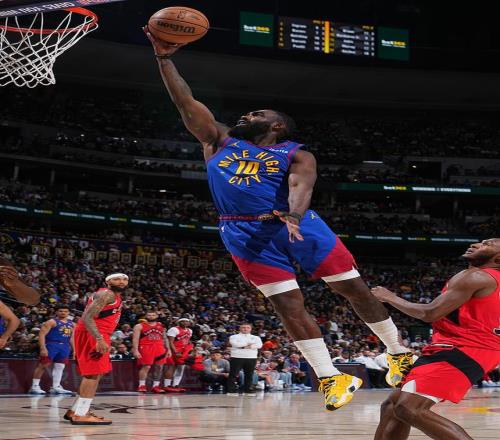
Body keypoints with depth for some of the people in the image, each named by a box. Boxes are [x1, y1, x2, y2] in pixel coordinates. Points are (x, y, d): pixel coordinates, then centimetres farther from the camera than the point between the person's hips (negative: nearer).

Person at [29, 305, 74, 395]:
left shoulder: (71, 324, 16)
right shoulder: (51, 322, -5)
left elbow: (71, 337, 23)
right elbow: (42, 334, -12)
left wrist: (74, 349, 15)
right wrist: (43, 348, -21)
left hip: (65, 347, 7)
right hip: (52, 345, -7)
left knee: (60, 367, 5)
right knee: (43, 365, -5)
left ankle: (56, 387, 11)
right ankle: (34, 386, 0)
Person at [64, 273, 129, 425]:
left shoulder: (115, 297, 20)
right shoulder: (107, 294, -12)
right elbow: (87, 317, -22)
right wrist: (100, 339, -30)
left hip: (97, 336, 11)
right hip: (91, 335, -11)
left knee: (95, 373, 16)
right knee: (94, 373, -12)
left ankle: (75, 411, 22)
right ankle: (80, 415, -13)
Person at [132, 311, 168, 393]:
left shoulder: (161, 326, 16)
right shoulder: (139, 326, 1)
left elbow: (164, 339, 20)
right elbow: (135, 339, -5)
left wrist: (168, 349, 11)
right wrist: (135, 350, -15)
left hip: (160, 349, 5)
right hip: (146, 349, -5)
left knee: (159, 367, 3)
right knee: (146, 367, -9)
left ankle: (156, 386, 9)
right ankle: (141, 386, -4)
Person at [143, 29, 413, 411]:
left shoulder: (296, 155, 6)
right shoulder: (219, 140, 17)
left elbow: (301, 188, -15)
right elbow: (186, 103, 11)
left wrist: (293, 216, -36)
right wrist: (165, 59, 3)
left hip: (296, 224, -2)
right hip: (246, 233, 2)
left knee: (354, 289, 1)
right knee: (289, 305, -4)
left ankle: (399, 352, 17)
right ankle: (330, 378, 2)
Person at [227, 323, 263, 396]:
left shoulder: (256, 337, 15)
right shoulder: (234, 337, 7)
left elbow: (259, 345, -5)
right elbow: (235, 344, -13)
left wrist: (243, 346, -12)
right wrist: (249, 343, -6)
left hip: (251, 358, 3)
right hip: (237, 357, -3)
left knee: (249, 375, 3)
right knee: (233, 374, -5)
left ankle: (248, 390, 10)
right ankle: (231, 390, -3)